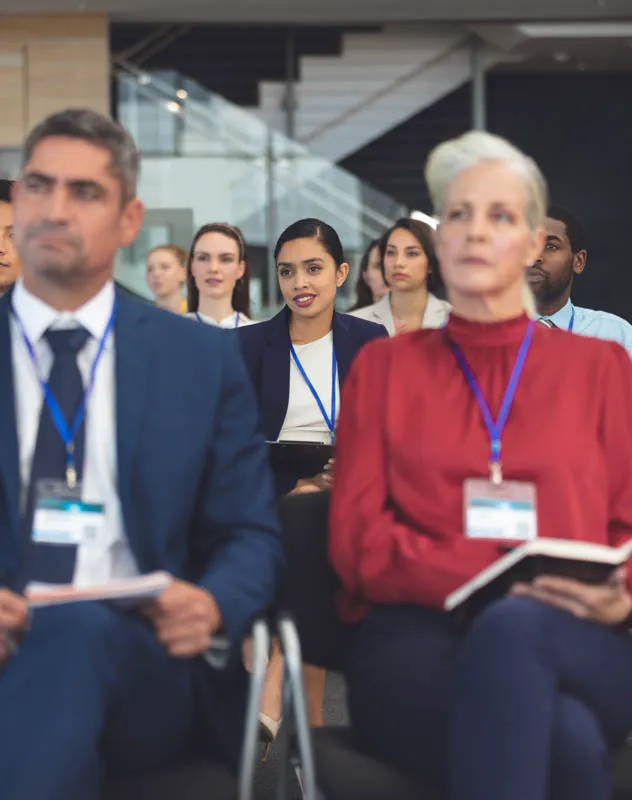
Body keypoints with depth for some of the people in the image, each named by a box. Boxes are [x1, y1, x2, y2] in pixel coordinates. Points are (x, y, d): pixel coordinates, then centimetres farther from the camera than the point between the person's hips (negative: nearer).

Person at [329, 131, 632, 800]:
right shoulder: (385, 367, 19)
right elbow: (357, 541, 7)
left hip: (578, 644, 2)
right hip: (414, 638, -2)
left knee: (512, 631, -40)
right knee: (568, 741, -40)